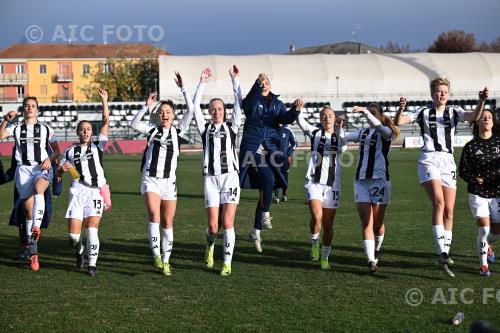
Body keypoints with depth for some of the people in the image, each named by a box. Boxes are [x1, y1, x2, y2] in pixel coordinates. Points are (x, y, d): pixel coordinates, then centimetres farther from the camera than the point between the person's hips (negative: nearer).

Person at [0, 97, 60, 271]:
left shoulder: (46, 129, 11)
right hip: (23, 169, 1)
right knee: (28, 210, -1)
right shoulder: (16, 127, 11)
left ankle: (36, 226, -43)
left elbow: (56, 150, 14)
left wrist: (49, 159, -5)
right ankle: (34, 253, 5)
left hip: (41, 168, -1)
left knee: (38, 188, -38)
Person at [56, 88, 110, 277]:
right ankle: (79, 252, 28)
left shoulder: (98, 146, 14)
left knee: (92, 228, -14)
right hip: (77, 192, 1)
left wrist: (104, 101, -1)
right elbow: (58, 174, 19)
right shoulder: (70, 152, 17)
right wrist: (62, 168, -4)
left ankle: (92, 264, -1)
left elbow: (105, 122, 6)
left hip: (96, 192, -1)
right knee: (73, 232, -5)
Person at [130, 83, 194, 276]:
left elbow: (191, 111, -3)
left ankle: (166, 261, 16)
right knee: (154, 216, -21)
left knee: (168, 223, 6)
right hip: (150, 180, -1)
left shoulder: (178, 131, 6)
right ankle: (156, 256, -20)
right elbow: (134, 125, -10)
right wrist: (147, 106, -19)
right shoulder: (152, 129, 7)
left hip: (169, 182, 1)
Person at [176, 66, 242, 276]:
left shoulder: (231, 127, 11)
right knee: (213, 226, -4)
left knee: (227, 223, -8)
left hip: (230, 178, -1)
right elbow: (194, 106, 4)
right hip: (211, 179, 1)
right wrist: (202, 84, 1)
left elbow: (239, 103, 2)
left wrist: (235, 80, -4)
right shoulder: (205, 128, 13)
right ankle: (209, 245, 30)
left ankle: (227, 263, 2)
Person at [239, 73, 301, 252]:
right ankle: (265, 215, -11)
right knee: (269, 178, -28)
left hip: (270, 149, 4)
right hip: (252, 148, -4)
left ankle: (256, 231, 16)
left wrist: (294, 110, -24)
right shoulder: (252, 101, 4)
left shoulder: (277, 104, 14)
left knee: (264, 191, 6)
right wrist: (257, 85, -35)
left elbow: (286, 118, -4)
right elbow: (249, 104, -21)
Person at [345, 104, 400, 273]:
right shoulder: (363, 132, 17)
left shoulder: (385, 132, -1)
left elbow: (379, 126, -23)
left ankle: (376, 251, 32)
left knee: (377, 223, 7)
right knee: (366, 223, -8)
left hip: (380, 181, -4)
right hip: (361, 181, 4)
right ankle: (371, 261, -13)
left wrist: (365, 111, -33)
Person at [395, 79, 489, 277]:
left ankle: (444, 253, 15)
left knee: (449, 211, 3)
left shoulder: (454, 112, 13)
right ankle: (442, 253, -28)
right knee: (439, 202, -23)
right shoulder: (423, 113, 10)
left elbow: (473, 117, -5)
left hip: (448, 162, 3)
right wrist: (401, 109, -21)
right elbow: (398, 122, 0)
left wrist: (481, 102, -24)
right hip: (429, 160, -3)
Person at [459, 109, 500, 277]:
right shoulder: (470, 146, -4)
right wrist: (473, 179, -18)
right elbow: (462, 170, 0)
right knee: (484, 227, -13)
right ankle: (483, 264, 3)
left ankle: (486, 245, 42)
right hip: (477, 193, -2)